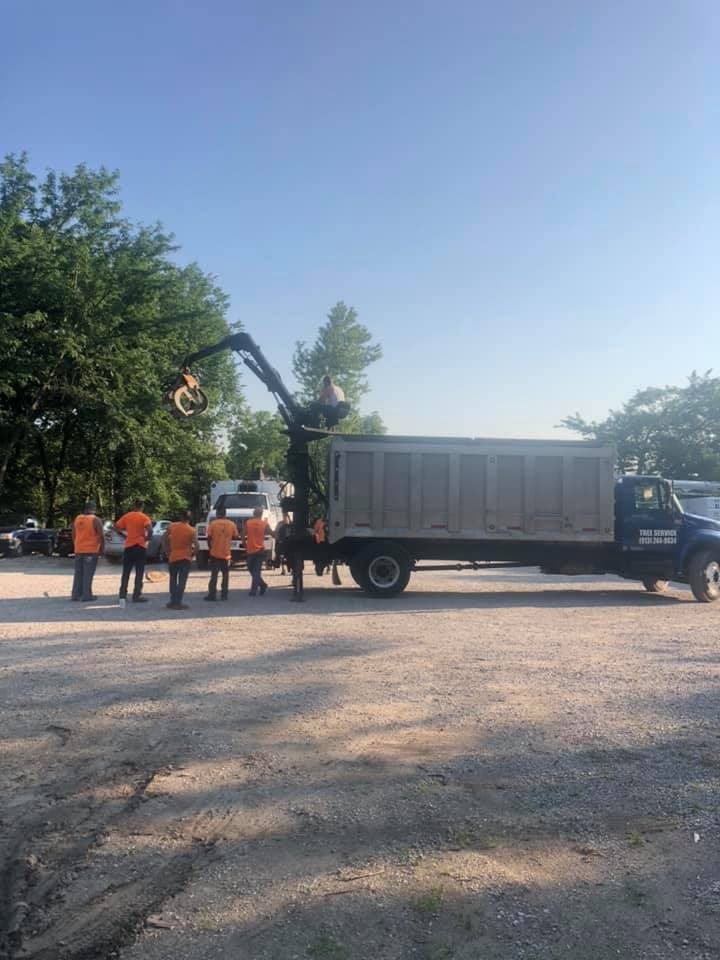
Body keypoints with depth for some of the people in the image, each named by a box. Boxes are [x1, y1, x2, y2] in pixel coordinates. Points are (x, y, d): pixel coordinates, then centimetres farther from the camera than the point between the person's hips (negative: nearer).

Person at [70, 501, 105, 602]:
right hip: (91, 550, -6)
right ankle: (86, 595, -2)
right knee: (88, 574, -3)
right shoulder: (95, 520, -11)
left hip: (78, 550, 6)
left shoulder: (77, 519, 8)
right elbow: (101, 536, -12)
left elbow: (74, 535, 14)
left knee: (78, 573, 13)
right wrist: (102, 549, -3)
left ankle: (76, 594, 15)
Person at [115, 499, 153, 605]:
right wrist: (146, 539, -5)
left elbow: (116, 526, 4)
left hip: (128, 546, 3)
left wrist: (124, 533, 11)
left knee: (126, 572, 11)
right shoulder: (144, 517, -7)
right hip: (140, 547, -3)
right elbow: (150, 531, -21)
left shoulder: (126, 516, 4)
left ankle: (123, 594, 6)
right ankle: (136, 595, 3)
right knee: (139, 572, 4)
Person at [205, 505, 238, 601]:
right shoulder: (231, 524, 0)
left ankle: (212, 595, 4)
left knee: (214, 574, 5)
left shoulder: (213, 523, -6)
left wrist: (210, 548, 8)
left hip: (215, 553, -1)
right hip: (226, 554, 1)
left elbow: (209, 538, -7)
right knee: (225, 575, 10)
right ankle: (224, 595, 9)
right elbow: (236, 537, 6)